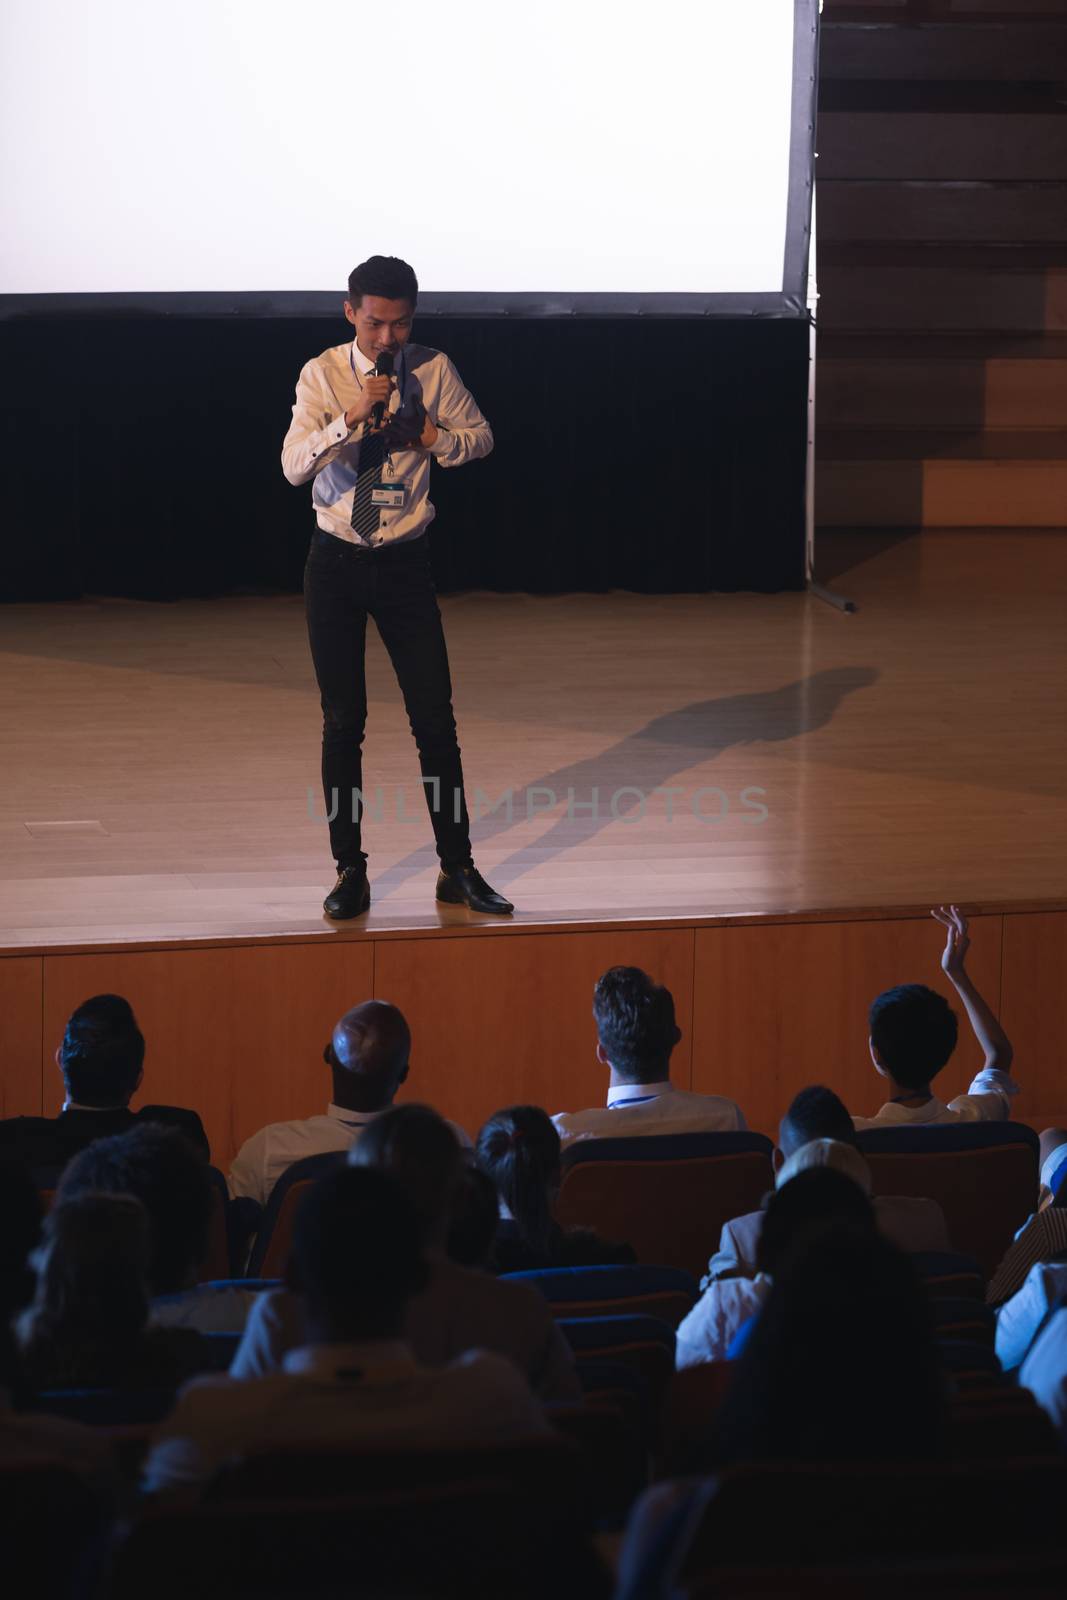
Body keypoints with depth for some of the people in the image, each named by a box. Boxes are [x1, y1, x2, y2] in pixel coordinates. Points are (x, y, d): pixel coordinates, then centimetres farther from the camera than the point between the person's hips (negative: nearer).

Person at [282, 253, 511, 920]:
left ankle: (458, 870, 12)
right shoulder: (323, 375, -8)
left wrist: (430, 436, -10)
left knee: (435, 717, 1)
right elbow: (294, 465, -18)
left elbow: (481, 437, 10)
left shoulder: (432, 370, -4)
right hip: (337, 561, -1)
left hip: (405, 563, 1)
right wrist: (352, 416, -31)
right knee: (343, 722, 5)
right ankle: (351, 872, 16)